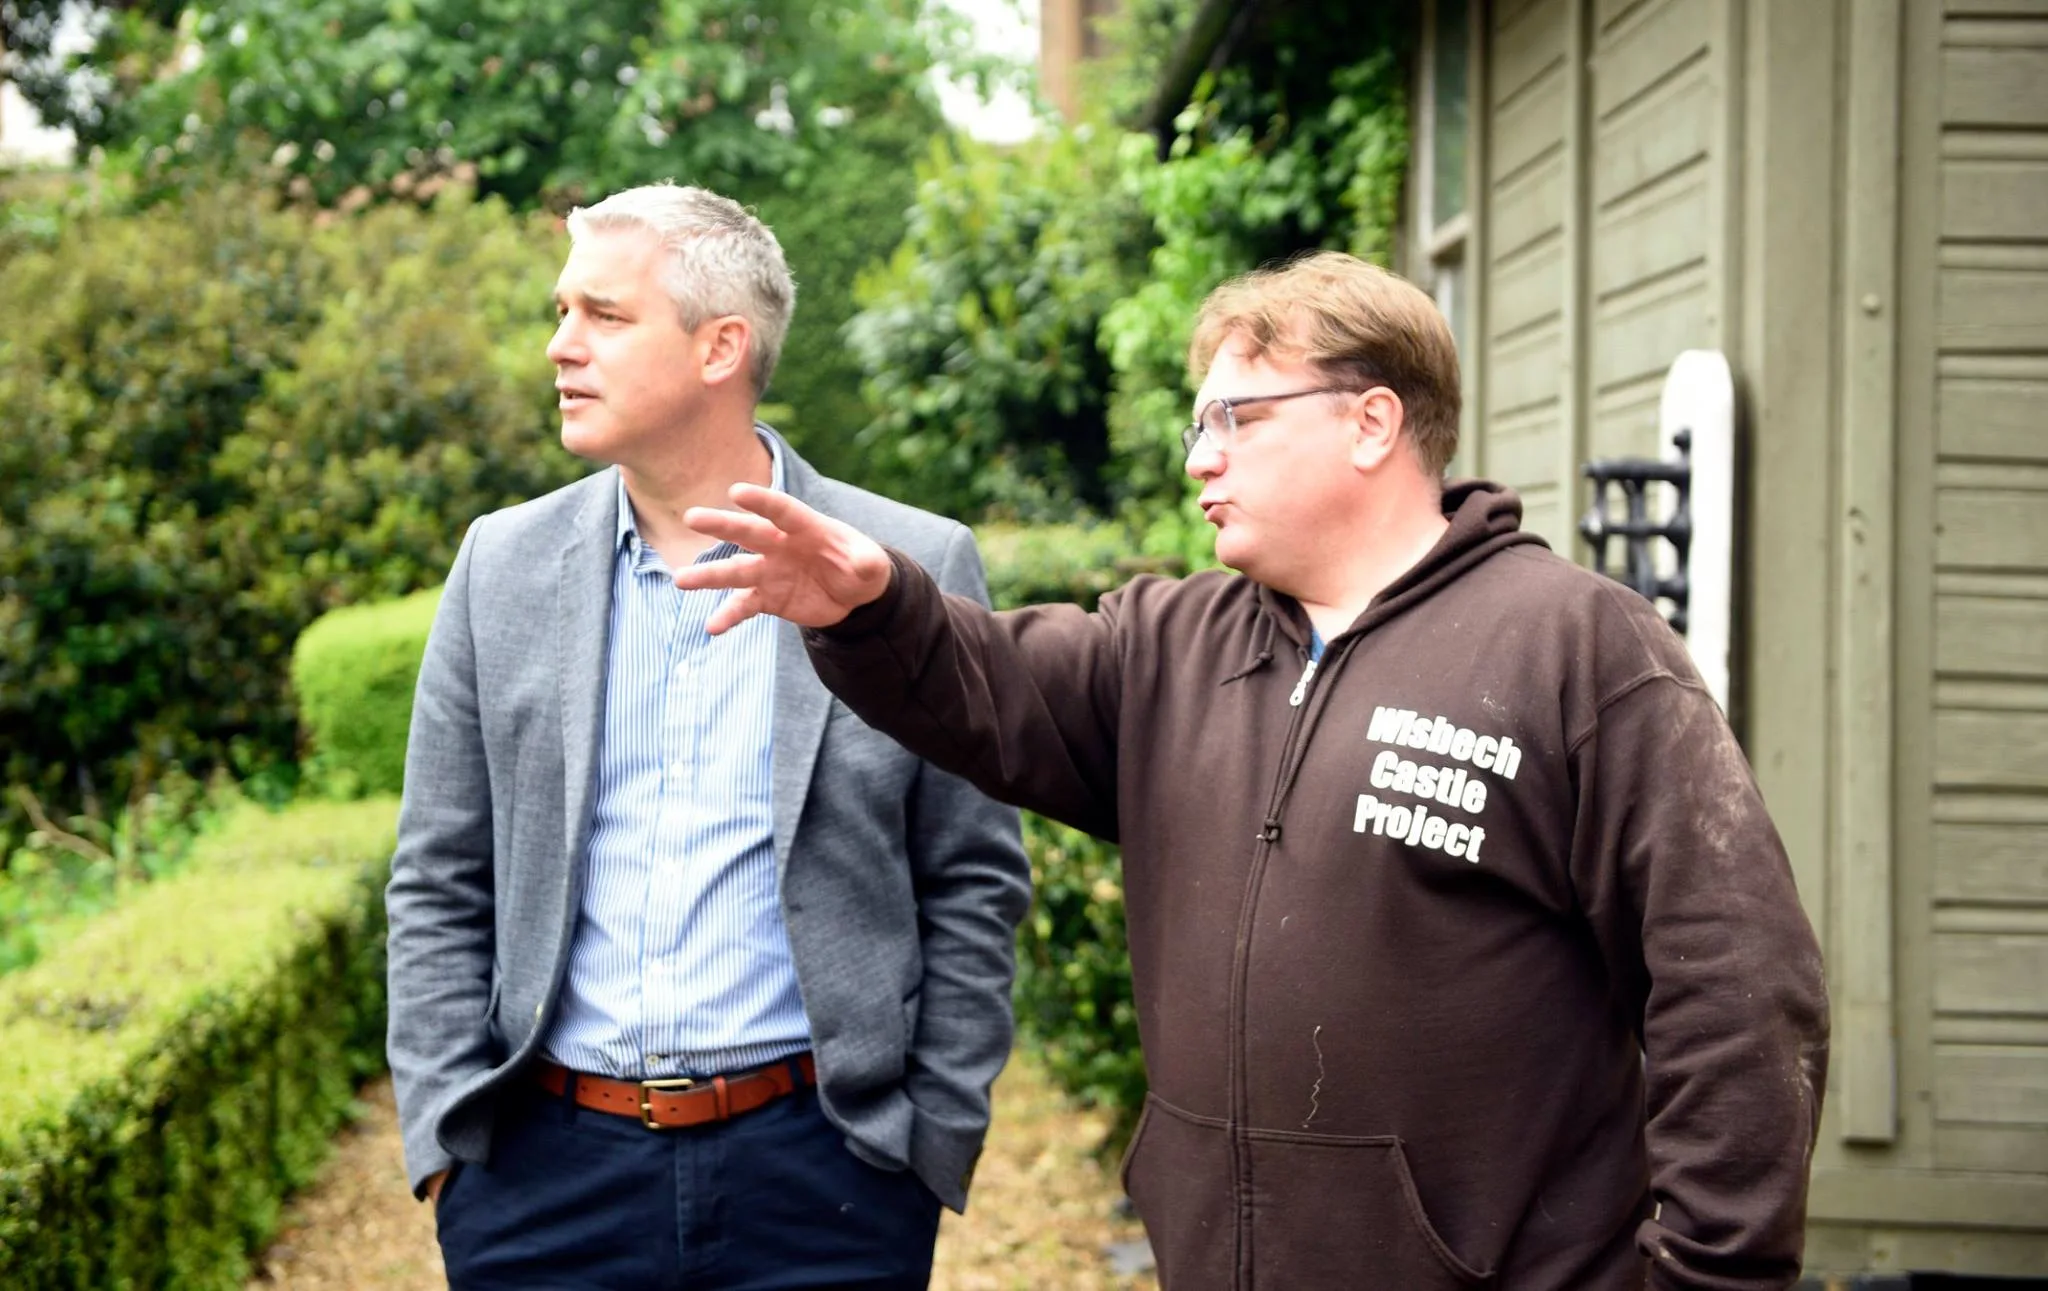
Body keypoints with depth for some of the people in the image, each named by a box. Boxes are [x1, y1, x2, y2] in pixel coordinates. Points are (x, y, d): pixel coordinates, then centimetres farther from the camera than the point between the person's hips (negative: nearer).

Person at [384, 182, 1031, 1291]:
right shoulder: (503, 565, 5)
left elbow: (975, 887, 2)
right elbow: (439, 887, 7)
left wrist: (937, 1141, -2)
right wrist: (446, 1138, 0)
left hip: (819, 1168, -2)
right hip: (543, 1170, 2)